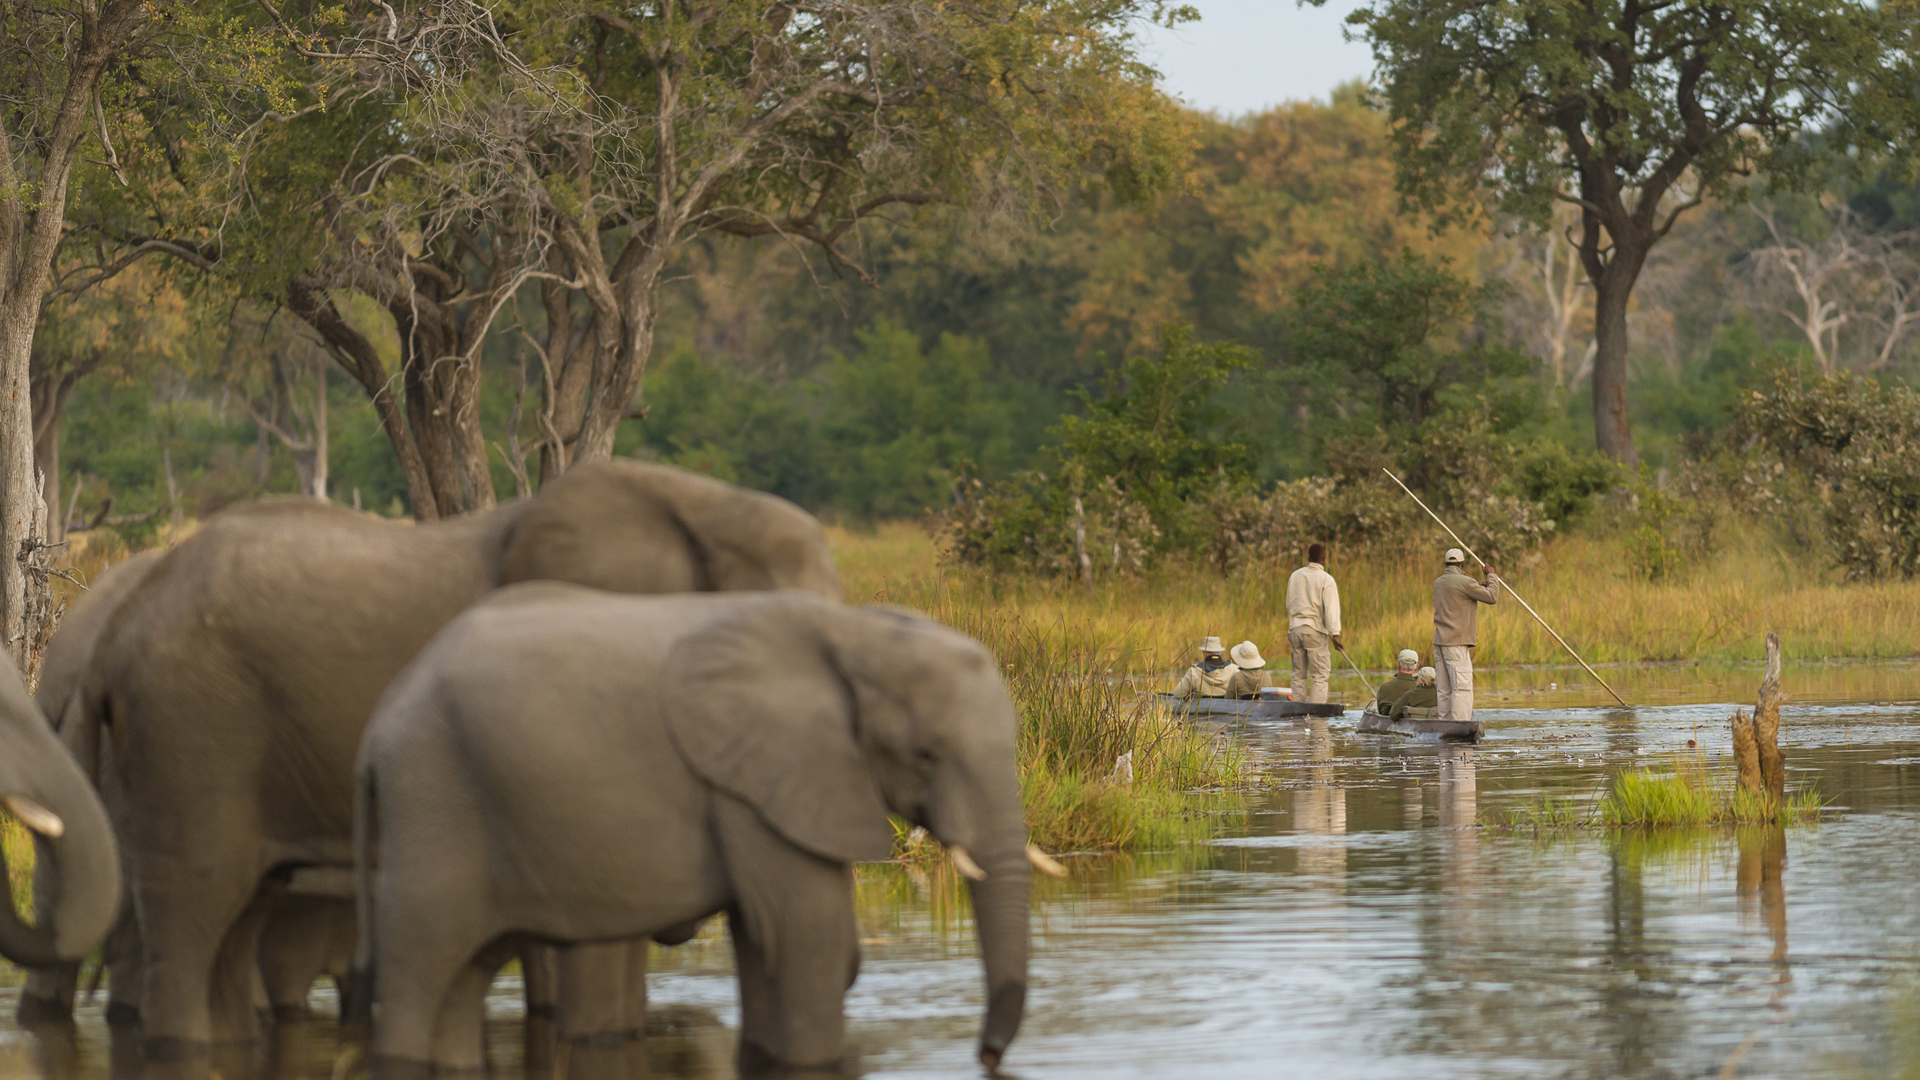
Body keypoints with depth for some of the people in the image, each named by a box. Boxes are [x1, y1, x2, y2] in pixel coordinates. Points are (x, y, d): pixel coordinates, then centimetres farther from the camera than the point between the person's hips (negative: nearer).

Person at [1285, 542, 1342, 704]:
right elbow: (1331, 608, -15)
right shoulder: (1326, 580, -7)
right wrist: (1334, 634, -17)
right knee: (1320, 675, -3)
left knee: (1299, 675, 12)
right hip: (1315, 630, -5)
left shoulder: (1295, 576, 10)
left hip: (1295, 630, 5)